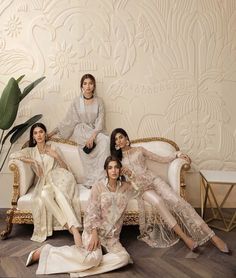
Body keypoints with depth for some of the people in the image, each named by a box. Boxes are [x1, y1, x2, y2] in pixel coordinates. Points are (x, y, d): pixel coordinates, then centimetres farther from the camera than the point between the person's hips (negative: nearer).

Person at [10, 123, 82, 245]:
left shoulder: (53, 148, 16)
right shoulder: (30, 151, 19)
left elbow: (65, 168, 13)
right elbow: (13, 155, 1)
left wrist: (56, 156, -4)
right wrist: (32, 161, -5)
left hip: (58, 177, -1)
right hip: (44, 181, 1)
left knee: (59, 193, -39)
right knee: (44, 195, -37)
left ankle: (74, 228, -49)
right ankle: (69, 225, -34)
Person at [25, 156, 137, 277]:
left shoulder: (126, 187, 7)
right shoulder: (98, 187, -5)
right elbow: (92, 212, -11)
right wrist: (94, 233, -23)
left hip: (111, 234, 4)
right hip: (94, 229, -4)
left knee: (124, 257, -25)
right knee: (93, 258, -32)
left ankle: (80, 266, -21)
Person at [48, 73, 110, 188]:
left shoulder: (99, 101, 3)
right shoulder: (77, 101, 2)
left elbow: (100, 121, -6)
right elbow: (68, 120, 4)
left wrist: (92, 136, -22)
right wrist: (51, 133, 0)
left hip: (95, 131, 2)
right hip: (81, 131, -2)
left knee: (105, 142, -30)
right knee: (105, 139, -29)